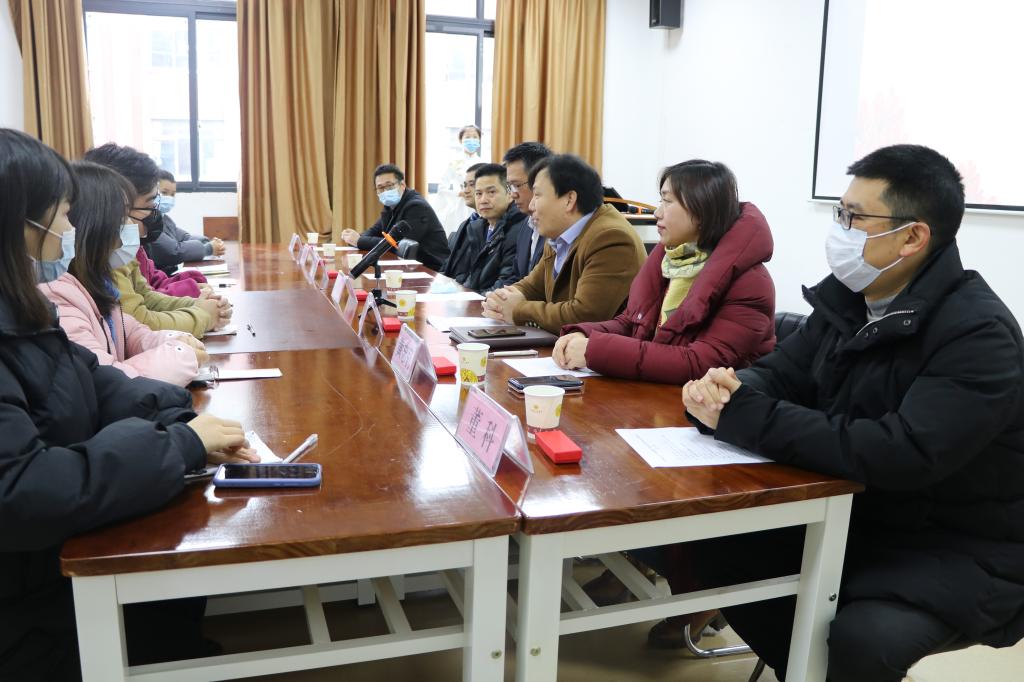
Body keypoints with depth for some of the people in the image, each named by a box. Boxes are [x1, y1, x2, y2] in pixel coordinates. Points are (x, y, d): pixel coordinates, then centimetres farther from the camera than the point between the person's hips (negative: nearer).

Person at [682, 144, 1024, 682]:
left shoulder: (977, 335, -23)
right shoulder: (847, 298, 0)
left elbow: (900, 455, -34)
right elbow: (778, 375, 3)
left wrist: (743, 417, -33)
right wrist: (726, 392, -22)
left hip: (962, 551, -7)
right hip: (858, 520, 7)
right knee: (720, 550, -6)